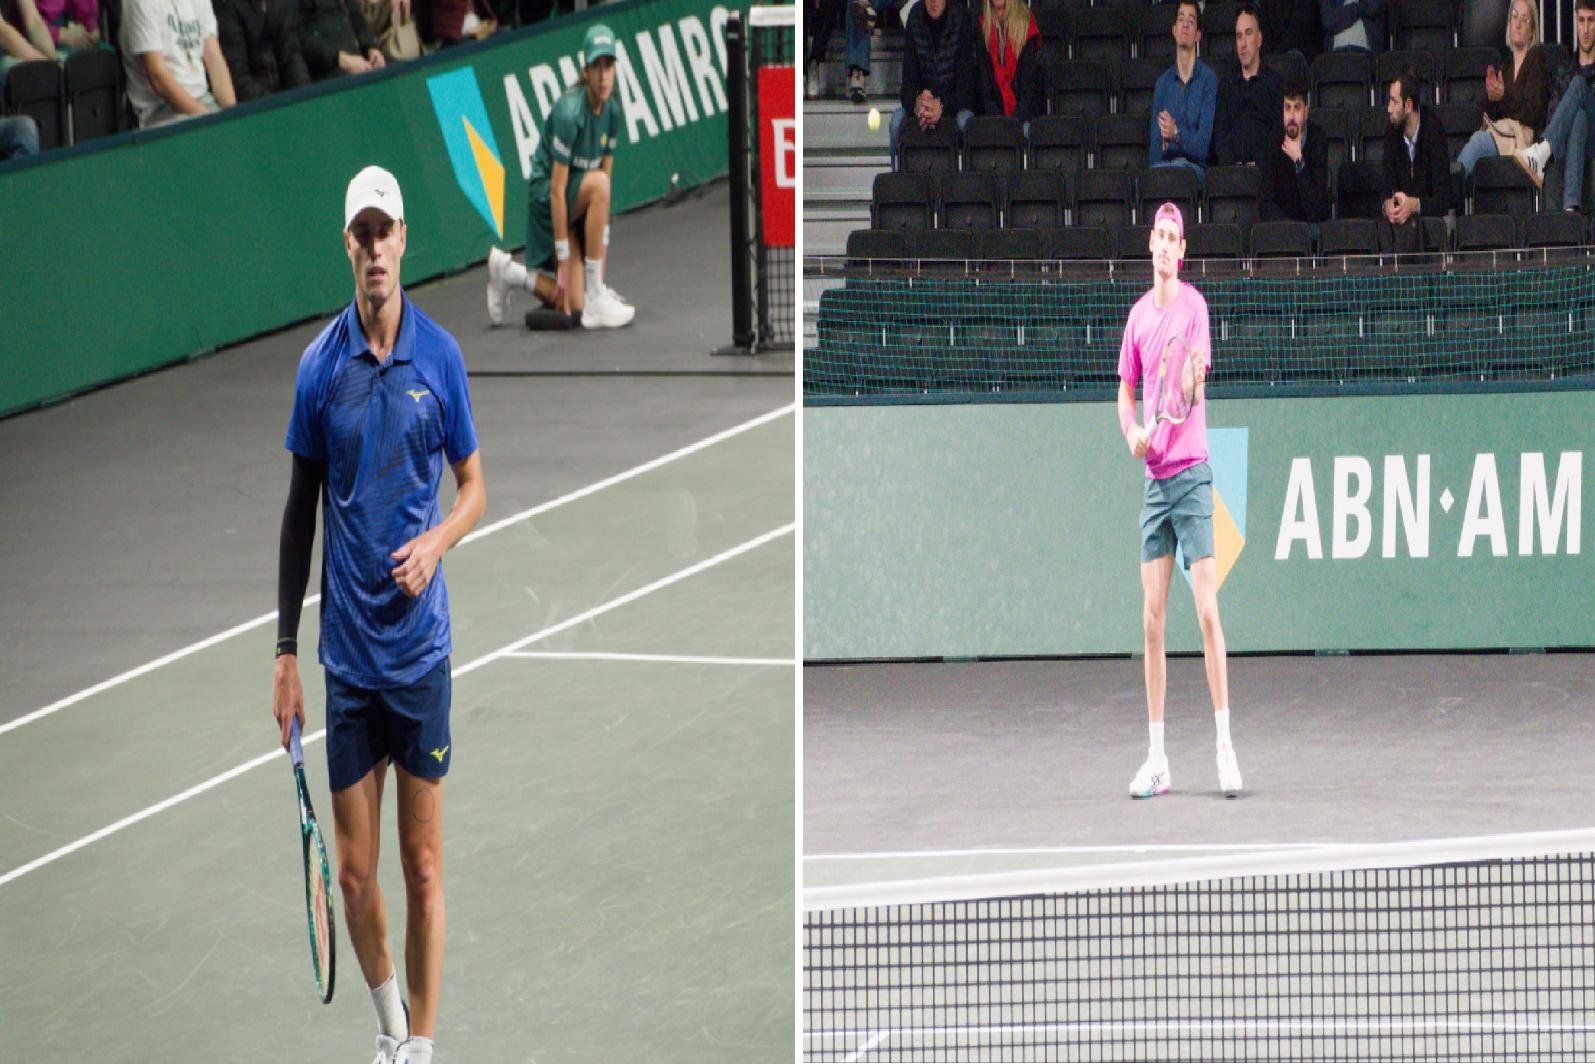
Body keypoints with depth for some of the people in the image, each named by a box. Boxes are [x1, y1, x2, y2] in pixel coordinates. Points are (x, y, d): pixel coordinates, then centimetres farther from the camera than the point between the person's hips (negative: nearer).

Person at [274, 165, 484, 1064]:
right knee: (355, 871, 4)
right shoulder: (321, 365, 0)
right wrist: (285, 651, 4)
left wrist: (438, 541, -15)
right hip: (346, 651, 1)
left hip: (420, 645, -1)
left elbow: (474, 486, 8)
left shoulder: (441, 357, -1)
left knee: (423, 864, 0)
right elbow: (301, 511, 6)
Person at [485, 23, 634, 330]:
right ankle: (595, 298, -27)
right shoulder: (569, 112, -25)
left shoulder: (611, 111, -3)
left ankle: (508, 272, 19)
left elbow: (607, 172, 3)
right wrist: (564, 263, -24)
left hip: (577, 204, 6)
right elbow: (557, 189, -25)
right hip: (544, 197, -6)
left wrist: (602, 250, -1)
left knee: (571, 311, -9)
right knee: (598, 184, -35)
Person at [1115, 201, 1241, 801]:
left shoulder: (1193, 306, -4)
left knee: (1207, 610, -9)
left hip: (1191, 471, -5)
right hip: (1153, 479, 5)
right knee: (1152, 620, 3)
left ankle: (1225, 746, -7)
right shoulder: (1138, 315, 13)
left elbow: (1194, 384, -13)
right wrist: (1132, 432, -1)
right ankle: (1157, 760, 6)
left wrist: (1159, 425, -32)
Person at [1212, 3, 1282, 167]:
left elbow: (1278, 132, 2)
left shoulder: (1275, 82, 11)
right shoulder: (1225, 84, 20)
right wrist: (1230, 165, -9)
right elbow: (1219, 131, 10)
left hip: (1264, 167, -1)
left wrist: (1259, 164, -14)